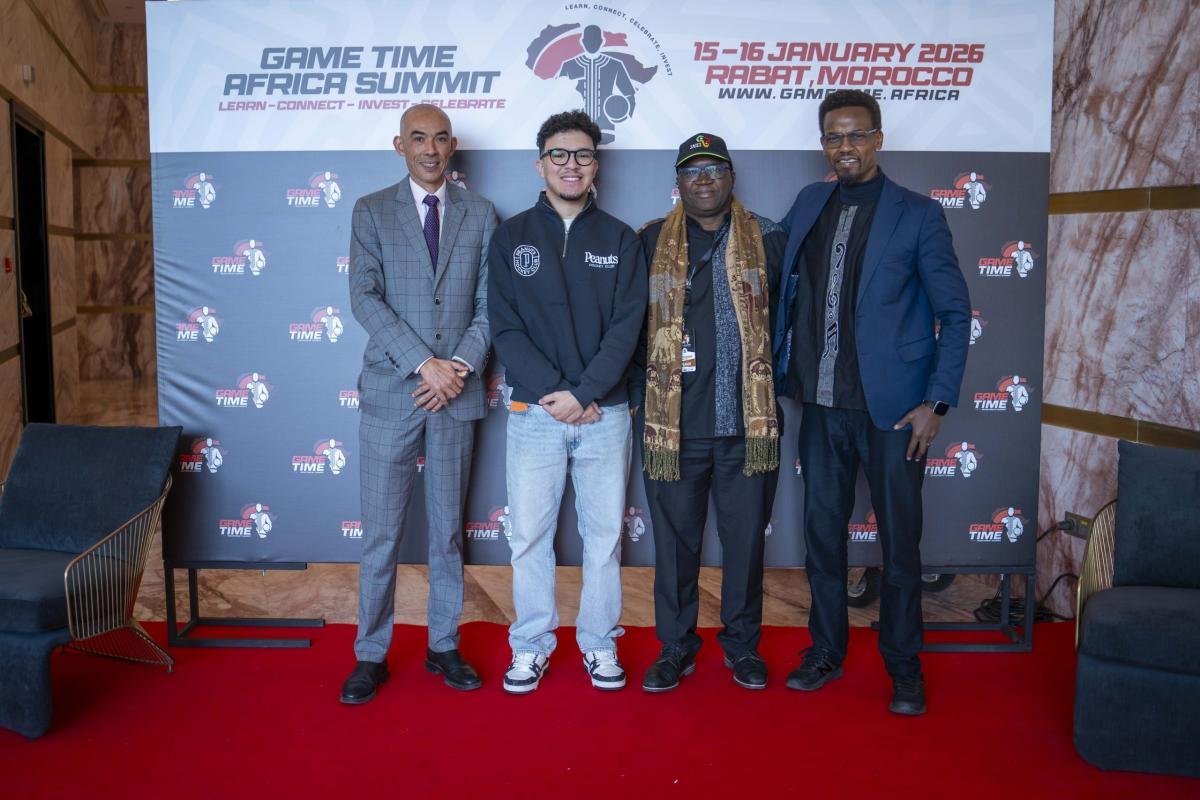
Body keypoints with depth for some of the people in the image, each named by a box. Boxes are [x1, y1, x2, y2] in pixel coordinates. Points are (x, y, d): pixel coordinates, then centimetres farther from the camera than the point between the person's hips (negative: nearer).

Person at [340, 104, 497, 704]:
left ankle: (444, 646, 24)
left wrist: (461, 365, -12)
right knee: (381, 532, 4)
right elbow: (365, 297, -7)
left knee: (448, 527, 11)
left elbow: (489, 304, 3)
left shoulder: (480, 215, 8)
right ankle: (371, 655, 17)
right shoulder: (372, 211, 3)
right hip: (390, 390, -1)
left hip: (457, 392, 2)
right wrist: (425, 363, -16)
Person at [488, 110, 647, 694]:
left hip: (605, 412, 1)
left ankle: (599, 643, 22)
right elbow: (505, 327, -2)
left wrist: (585, 392, -13)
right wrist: (552, 391, -13)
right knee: (530, 535, 4)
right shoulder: (511, 236, 6)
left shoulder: (620, 240, 8)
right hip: (533, 411, 0)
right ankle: (531, 645, 20)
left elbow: (627, 325, -1)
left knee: (605, 535, 7)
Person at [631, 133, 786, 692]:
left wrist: (778, 382, 6)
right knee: (675, 540, 9)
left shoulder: (768, 240, 5)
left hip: (749, 422, 1)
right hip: (673, 424, 0)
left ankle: (742, 644, 29)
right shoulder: (651, 243, 5)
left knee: (746, 538, 10)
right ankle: (676, 646, 25)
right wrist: (641, 396, 4)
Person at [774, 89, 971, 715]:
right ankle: (826, 652, 28)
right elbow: (786, 288, 15)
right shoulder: (808, 205, 10)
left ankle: (904, 667, 22)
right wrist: (785, 373, 3)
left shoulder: (917, 215, -2)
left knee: (899, 540, 5)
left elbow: (955, 312, -2)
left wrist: (936, 402, -8)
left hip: (891, 406, -3)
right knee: (822, 532, 12)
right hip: (821, 405, 4)